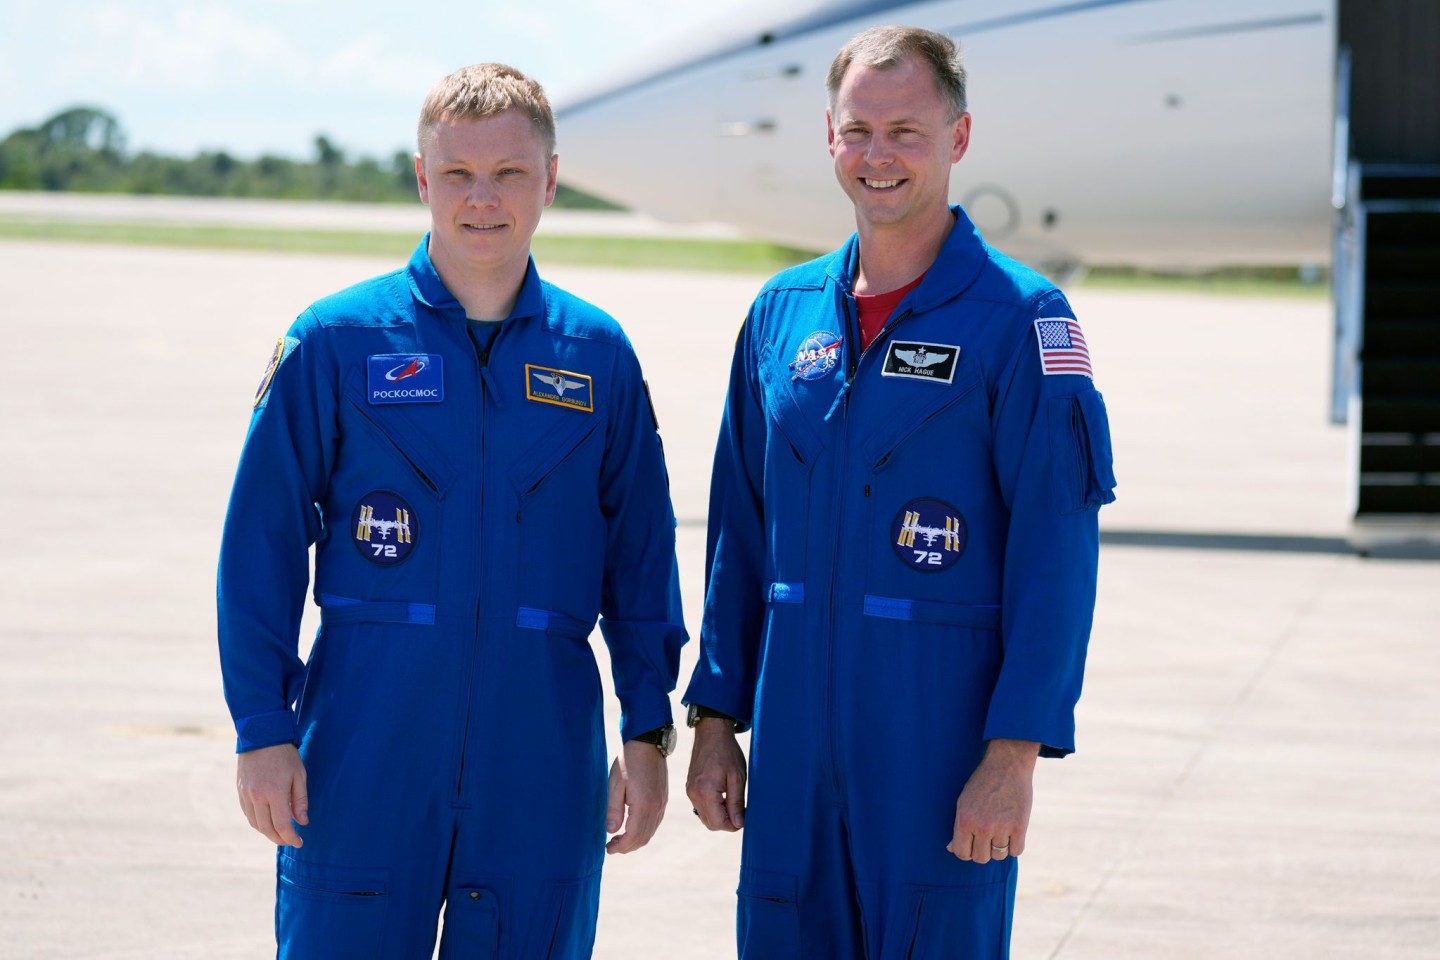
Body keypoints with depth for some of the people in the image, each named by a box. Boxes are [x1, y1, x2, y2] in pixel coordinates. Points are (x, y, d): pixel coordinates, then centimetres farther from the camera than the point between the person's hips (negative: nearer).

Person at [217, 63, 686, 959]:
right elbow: (261, 542, 0)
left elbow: (641, 557, 11)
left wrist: (648, 732, 6)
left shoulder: (599, 355, 7)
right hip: (365, 754, -2)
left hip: (541, 759, 2)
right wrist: (264, 730, -4)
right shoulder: (336, 341, 0)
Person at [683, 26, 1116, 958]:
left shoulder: (1021, 320, -6)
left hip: (944, 742, -5)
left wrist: (1015, 751, -15)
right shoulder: (783, 313, 11)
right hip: (795, 745, 5)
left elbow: (1056, 555, -10)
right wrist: (716, 717, 11)